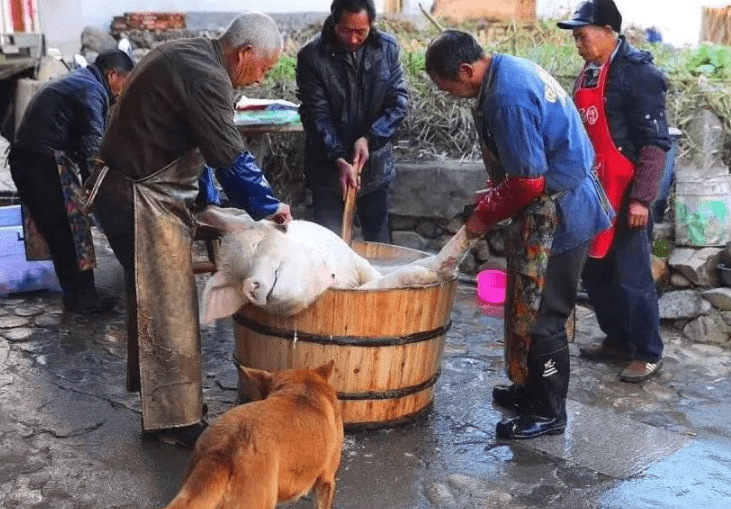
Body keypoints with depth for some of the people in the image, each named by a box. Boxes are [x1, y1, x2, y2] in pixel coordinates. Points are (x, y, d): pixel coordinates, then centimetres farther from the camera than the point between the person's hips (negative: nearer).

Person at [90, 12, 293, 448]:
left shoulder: (190, 55, 12)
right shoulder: (206, 77, -21)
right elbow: (232, 157, -20)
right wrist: (268, 205, -6)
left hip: (141, 190, 10)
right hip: (142, 199, -10)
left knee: (154, 296, 20)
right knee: (167, 305, -4)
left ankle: (150, 381, 36)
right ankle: (173, 419, 5)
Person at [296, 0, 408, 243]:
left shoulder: (387, 48, -3)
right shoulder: (311, 56, -12)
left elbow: (399, 101, -3)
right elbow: (316, 115, -14)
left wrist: (369, 138, -16)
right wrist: (338, 159, -25)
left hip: (376, 165, 3)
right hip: (328, 168, -2)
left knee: (379, 243, 15)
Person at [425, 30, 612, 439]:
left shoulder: (507, 98, -25)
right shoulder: (511, 69, 8)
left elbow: (528, 181, -23)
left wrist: (486, 214, -8)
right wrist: (494, 193, 13)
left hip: (558, 213, -10)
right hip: (559, 204, 10)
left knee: (541, 316, 0)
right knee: (529, 308, 19)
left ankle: (548, 413, 15)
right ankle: (532, 388, 34)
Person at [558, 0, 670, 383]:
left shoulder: (638, 72, -13)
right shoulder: (589, 72, 11)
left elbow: (655, 142, -16)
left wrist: (641, 198, -19)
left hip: (624, 195, -8)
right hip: (592, 192, 8)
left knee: (631, 276, 0)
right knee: (595, 272, 14)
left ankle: (649, 353, 16)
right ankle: (617, 340, 30)